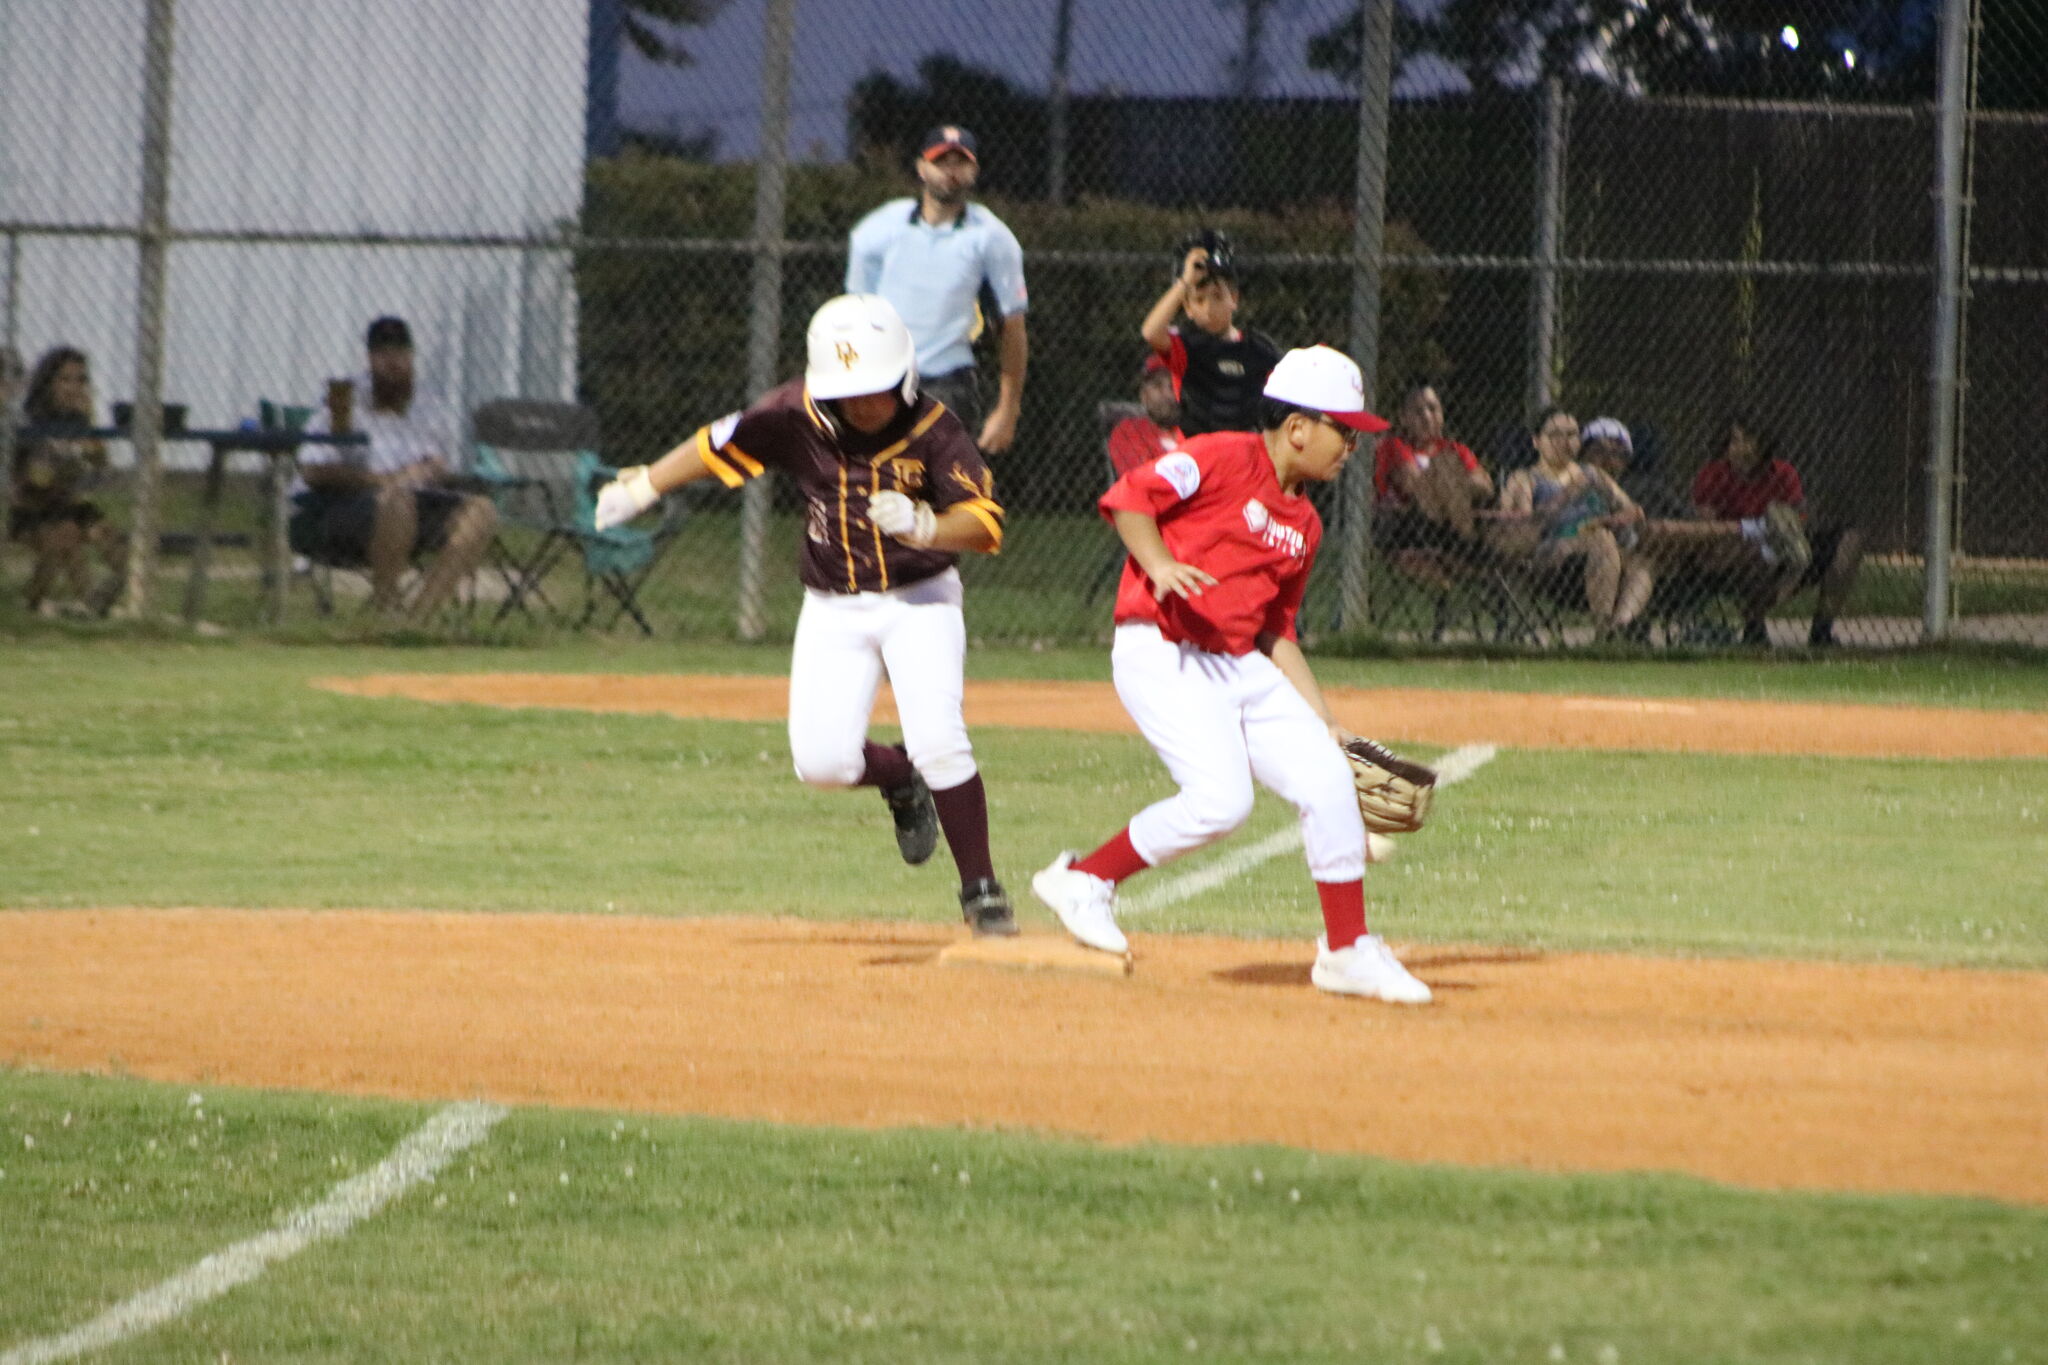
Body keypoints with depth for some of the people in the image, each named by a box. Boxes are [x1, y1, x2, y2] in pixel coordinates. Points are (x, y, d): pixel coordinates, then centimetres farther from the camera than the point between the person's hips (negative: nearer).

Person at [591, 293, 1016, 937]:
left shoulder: (933, 428, -17)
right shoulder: (799, 415, -11)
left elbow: (985, 522, -22)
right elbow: (719, 445, 4)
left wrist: (924, 526, -40)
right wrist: (643, 487, 4)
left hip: (920, 600, -3)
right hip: (833, 608, 3)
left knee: (938, 741, -19)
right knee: (821, 761, -9)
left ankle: (981, 891, -5)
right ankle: (901, 779, 26)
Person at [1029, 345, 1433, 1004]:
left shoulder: (1304, 525, 17)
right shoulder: (1225, 458, -6)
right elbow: (1128, 495, -13)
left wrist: (1323, 721, 16)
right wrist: (1159, 565, -28)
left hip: (1241, 669, 8)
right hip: (1162, 656, -8)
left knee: (1328, 780, -2)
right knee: (1220, 797, -23)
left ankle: (1348, 950, 10)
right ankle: (1085, 880, -3)